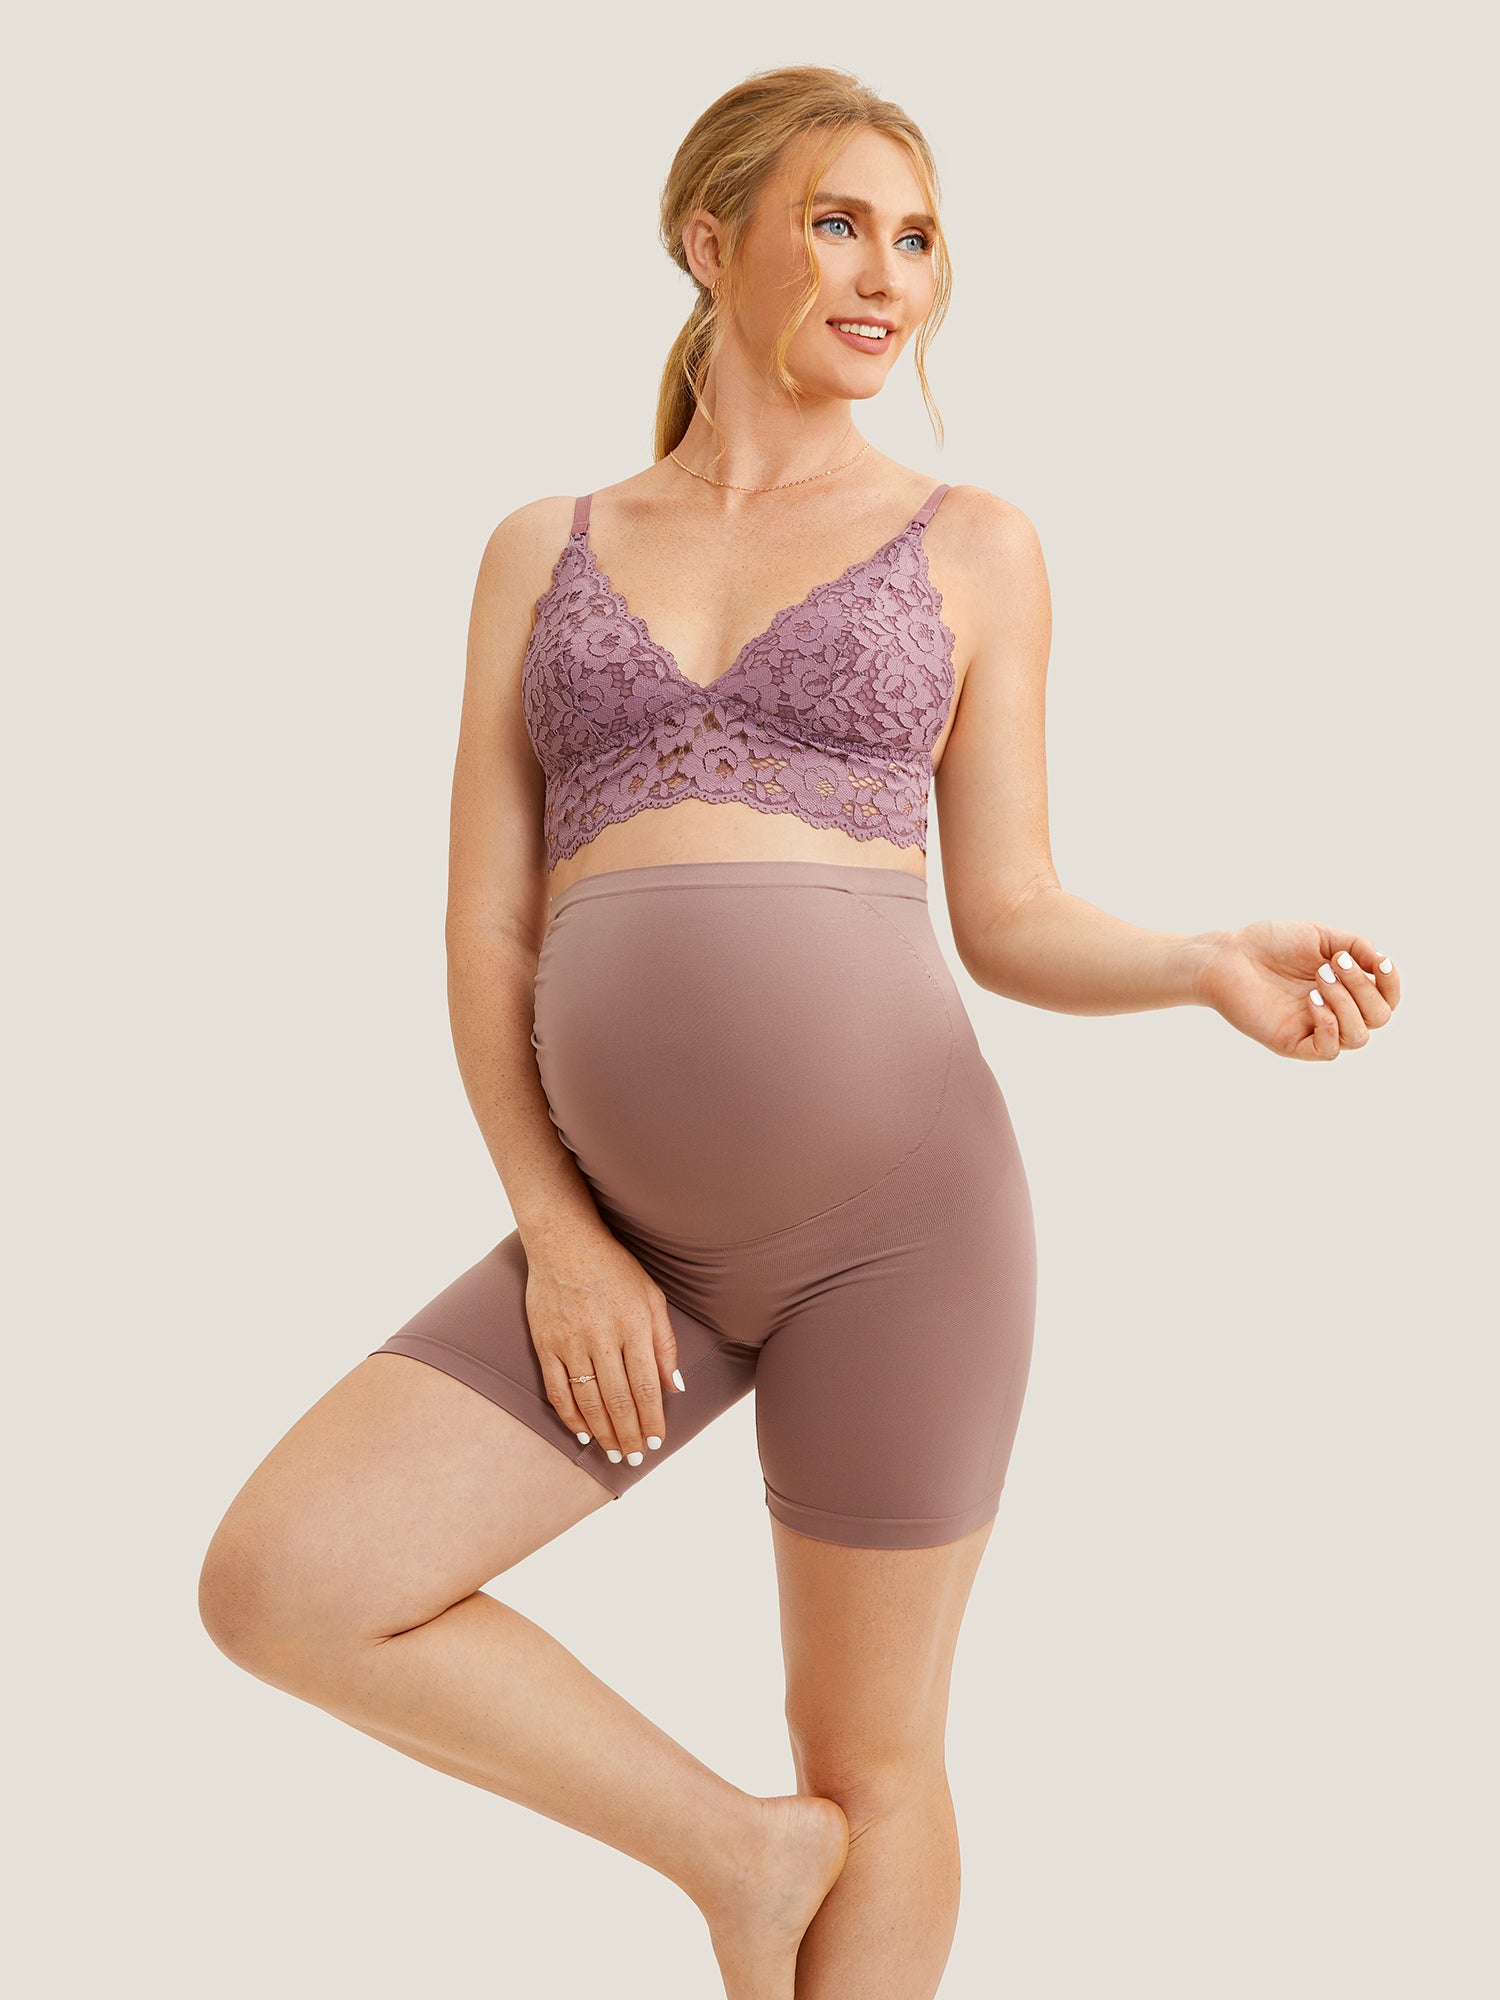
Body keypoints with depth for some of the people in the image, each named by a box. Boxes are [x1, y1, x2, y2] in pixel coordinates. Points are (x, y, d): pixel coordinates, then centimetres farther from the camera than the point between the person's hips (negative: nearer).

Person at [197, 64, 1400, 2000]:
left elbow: (1010, 921, 4)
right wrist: (553, 1232, -6)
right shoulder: (543, 549, 12)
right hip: (640, 1235, 3)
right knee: (277, 1588, -10)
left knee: (871, 1761, 7)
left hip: (896, 1206, -2)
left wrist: (1217, 972, -17)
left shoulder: (972, 544, 7)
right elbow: (487, 929, 6)